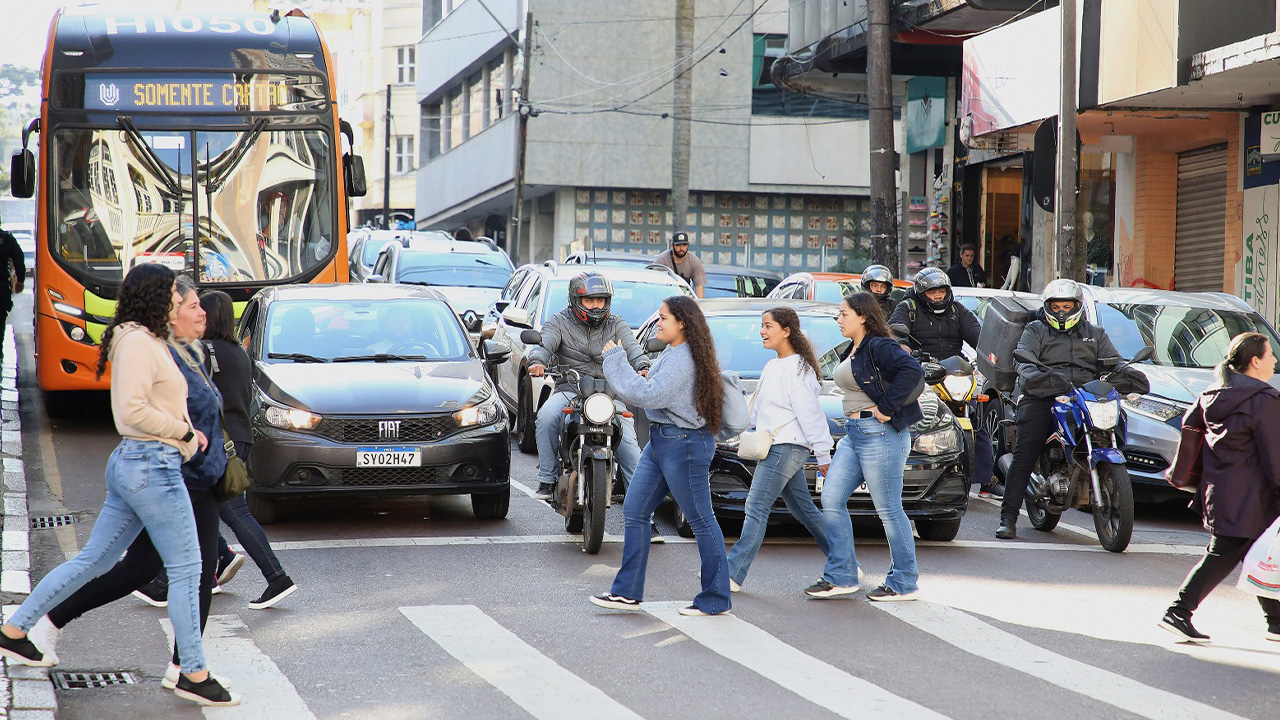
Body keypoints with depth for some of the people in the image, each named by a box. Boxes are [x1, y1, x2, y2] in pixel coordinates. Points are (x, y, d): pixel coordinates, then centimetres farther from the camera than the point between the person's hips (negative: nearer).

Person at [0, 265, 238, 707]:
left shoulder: (148, 342, 17)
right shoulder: (138, 342, -14)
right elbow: (132, 410, -22)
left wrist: (186, 433, 9)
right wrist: (183, 432, -12)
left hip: (132, 464, 10)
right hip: (153, 465, -10)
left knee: (94, 559, 16)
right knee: (186, 568, -4)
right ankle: (194, 675, 1)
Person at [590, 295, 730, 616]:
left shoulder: (682, 359, -19)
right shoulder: (672, 354, 12)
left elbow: (648, 396, -27)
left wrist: (616, 362, -21)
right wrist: (647, 380, 4)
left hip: (683, 445, -11)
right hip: (661, 441, 11)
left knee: (701, 520, -1)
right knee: (634, 511, 9)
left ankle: (716, 599, 7)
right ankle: (628, 592, 13)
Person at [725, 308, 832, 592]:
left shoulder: (796, 369, -12)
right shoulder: (772, 367, 17)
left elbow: (810, 414, -14)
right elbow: (757, 410, 24)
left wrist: (823, 454, -15)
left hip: (787, 447, -10)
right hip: (775, 447, 10)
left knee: (756, 507, -12)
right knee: (804, 510, 14)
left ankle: (733, 574, -13)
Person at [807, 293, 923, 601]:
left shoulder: (879, 347, -14)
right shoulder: (853, 352, 16)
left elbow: (912, 371, -28)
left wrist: (886, 408, -24)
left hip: (879, 434, -10)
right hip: (853, 434, 10)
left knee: (889, 509, -3)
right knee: (831, 500, 5)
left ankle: (904, 582, 7)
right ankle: (842, 576, 10)